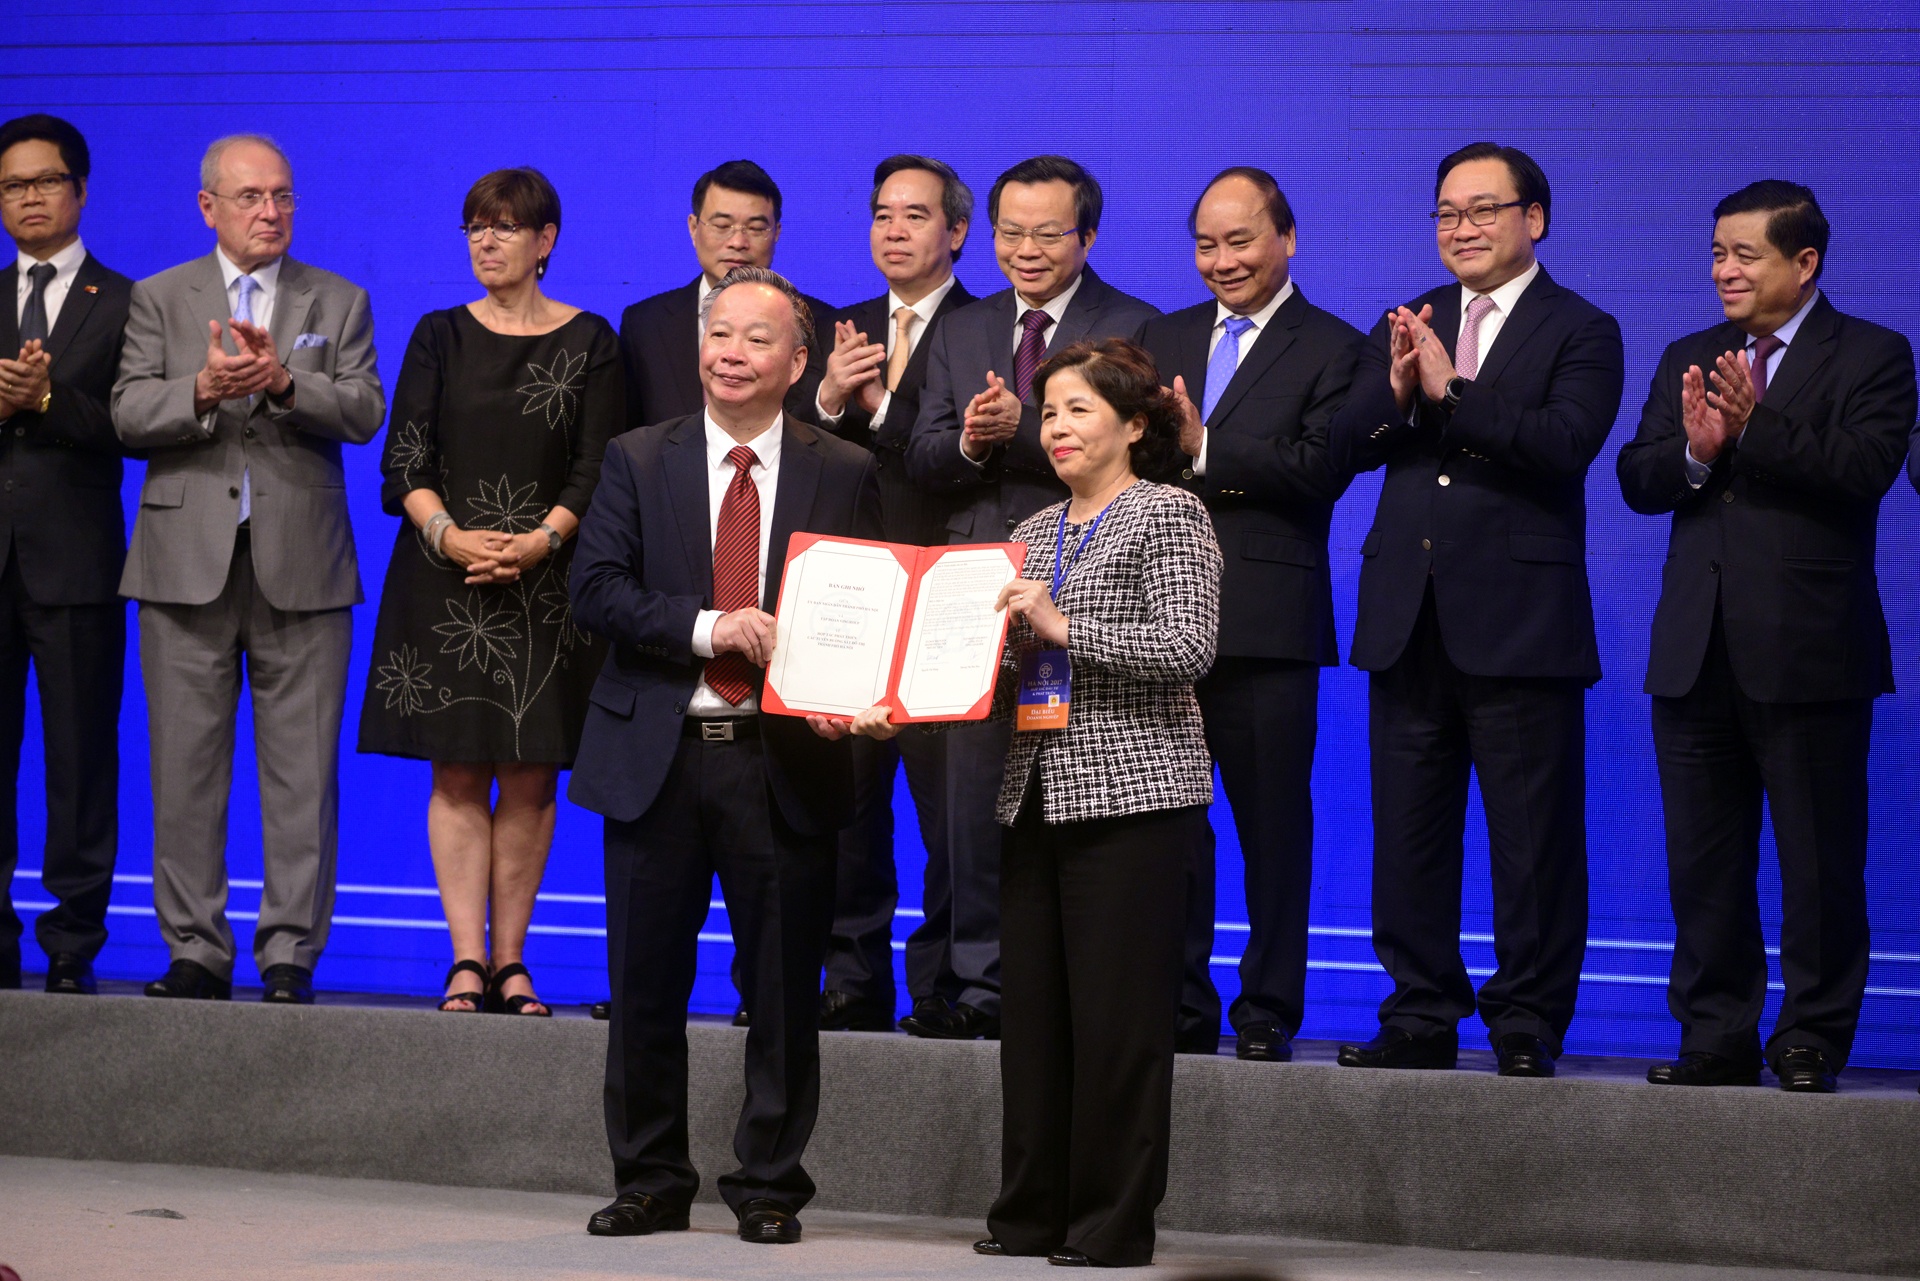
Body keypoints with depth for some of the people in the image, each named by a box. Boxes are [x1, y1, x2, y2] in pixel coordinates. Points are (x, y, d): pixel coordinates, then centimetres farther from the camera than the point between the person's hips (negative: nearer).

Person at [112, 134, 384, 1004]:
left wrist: (284, 381, -19)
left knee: (302, 770, -2)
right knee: (186, 768, 2)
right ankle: (196, 952, 8)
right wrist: (202, 390, -18)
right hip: (188, 562, 0)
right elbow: (128, 416, 0)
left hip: (301, 564, 0)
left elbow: (363, 413, -2)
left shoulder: (339, 303, 11)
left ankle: (290, 956, 3)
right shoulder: (159, 299, 10)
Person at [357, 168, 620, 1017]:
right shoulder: (440, 336, 9)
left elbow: (598, 468, -1)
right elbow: (404, 460, 2)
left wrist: (541, 541, -16)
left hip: (547, 580, -1)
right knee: (458, 773, -2)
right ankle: (467, 958, -3)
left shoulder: (589, 342, 5)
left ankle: (510, 959, 4)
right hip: (445, 578, 1)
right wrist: (449, 535, -15)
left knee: (530, 776, 0)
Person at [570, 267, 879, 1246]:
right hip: (658, 754, 1)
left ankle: (770, 1186, 13)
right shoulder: (638, 461, 6)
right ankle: (651, 1183, 16)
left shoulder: (844, 476, 6)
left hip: (784, 760, -1)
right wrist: (705, 628, -16)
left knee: (783, 985, 3)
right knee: (645, 982, 5)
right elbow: (595, 589, -3)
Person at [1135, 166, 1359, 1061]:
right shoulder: (1161, 340, 18)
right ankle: (1179, 1007, 13)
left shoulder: (1330, 350, 2)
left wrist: (1202, 452, -18)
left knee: (1273, 823, 0)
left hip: (1267, 623, -4)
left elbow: (1320, 470, -12)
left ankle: (1268, 1012, 7)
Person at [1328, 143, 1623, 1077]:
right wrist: (1396, 393, -16)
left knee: (1534, 838, -1)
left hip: (1520, 623, -5)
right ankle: (1423, 1015, 16)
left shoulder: (1580, 334, 0)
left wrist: (1450, 392, -21)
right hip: (1408, 618, 5)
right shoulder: (1404, 326, 14)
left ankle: (1528, 1024, 6)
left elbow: (1566, 442, -18)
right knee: (1409, 833, 8)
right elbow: (1345, 447, 4)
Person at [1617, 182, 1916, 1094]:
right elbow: (1637, 480, 6)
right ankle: (1716, 1038, 15)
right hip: (1698, 654, 5)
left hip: (1809, 656, -5)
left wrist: (1755, 427, -25)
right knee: (1703, 861, 8)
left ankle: (1813, 1043, 6)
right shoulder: (1688, 360, 15)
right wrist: (1693, 451, -15)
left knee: (1820, 861, -1)